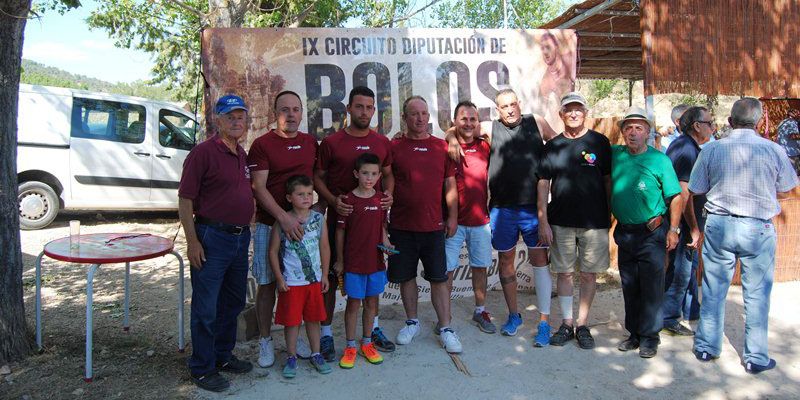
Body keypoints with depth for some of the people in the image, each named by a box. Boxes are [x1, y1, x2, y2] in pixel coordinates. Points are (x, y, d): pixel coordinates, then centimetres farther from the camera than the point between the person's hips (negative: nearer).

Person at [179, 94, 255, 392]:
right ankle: (202, 369, 16)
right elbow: (185, 200, -13)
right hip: (212, 238, -8)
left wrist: (246, 232, 16)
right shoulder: (203, 152, -11)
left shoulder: (243, 155, 12)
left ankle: (223, 356, 34)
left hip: (241, 237, 8)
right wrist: (192, 241, -17)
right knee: (206, 308, 2)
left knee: (233, 303, 18)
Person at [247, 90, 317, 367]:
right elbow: (258, 188, -13)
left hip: (302, 222, 4)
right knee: (267, 283, 6)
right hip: (269, 223, -4)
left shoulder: (310, 143, 8)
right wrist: (283, 217, -24)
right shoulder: (262, 144, -7)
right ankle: (265, 340, 20)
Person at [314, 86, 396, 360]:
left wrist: (388, 193, -2)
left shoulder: (382, 142, 6)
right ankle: (326, 333, 17)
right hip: (340, 218, -3)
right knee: (331, 275, 3)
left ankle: (374, 328, 30)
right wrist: (333, 200, -15)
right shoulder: (331, 142, -4)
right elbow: (318, 178, 0)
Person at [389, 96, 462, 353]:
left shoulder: (441, 147, 5)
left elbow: (450, 184, 8)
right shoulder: (394, 147, 0)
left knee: (439, 279, 5)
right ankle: (412, 322, 29)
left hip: (434, 226, 1)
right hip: (401, 226, 0)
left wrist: (452, 216, 4)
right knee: (406, 277, 11)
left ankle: (445, 327, 15)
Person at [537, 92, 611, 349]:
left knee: (589, 274, 6)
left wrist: (609, 216, 2)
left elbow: (608, 180, 5)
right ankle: (566, 324, 20)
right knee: (564, 273, 7)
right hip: (560, 222, 1)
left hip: (594, 222, -1)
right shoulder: (553, 145, 5)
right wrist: (543, 221, -2)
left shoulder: (599, 142, 2)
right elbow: (543, 184, 4)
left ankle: (583, 325, 20)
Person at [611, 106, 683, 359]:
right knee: (629, 287, 12)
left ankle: (649, 337, 14)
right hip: (625, 232, 4)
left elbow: (676, 197, -3)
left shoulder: (659, 160, -6)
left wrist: (673, 229, -7)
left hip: (652, 234, -4)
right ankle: (634, 333, 25)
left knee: (651, 288, 1)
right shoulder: (615, 155, 3)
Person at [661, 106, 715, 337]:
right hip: (684, 222, -11)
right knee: (681, 270, -2)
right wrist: (694, 229, -21)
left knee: (689, 265, 21)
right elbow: (684, 193, -25)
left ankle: (691, 310, 36)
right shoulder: (688, 149, -19)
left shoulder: (682, 145, 13)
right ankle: (669, 319, 8)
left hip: (686, 222, 11)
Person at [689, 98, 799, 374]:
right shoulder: (774, 150, -7)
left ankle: (706, 347, 24)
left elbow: (695, 190, 0)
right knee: (757, 294, 10)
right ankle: (756, 358, 20)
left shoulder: (712, 149, -7)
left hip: (719, 225, 1)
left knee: (714, 289, 12)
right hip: (758, 228, 0)